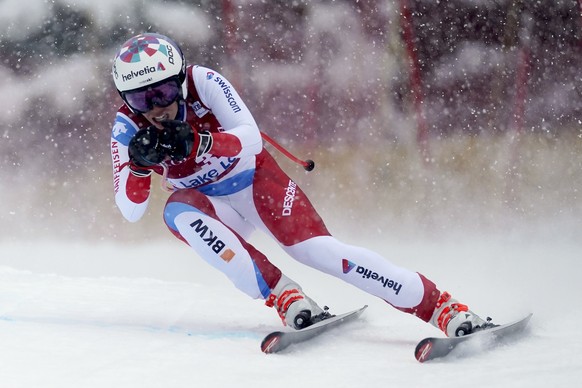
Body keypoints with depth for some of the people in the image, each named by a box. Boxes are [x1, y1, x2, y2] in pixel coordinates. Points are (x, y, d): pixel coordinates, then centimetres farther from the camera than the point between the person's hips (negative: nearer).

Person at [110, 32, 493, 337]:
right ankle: (285, 298, -33)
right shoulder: (127, 127, -14)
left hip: (256, 180, -2)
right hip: (211, 206, 2)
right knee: (179, 212, -32)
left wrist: (195, 143, -45)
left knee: (318, 249, -24)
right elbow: (130, 209, -16)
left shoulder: (202, 82, -21)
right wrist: (139, 164, -36)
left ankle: (445, 308, -22)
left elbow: (251, 139, -28)